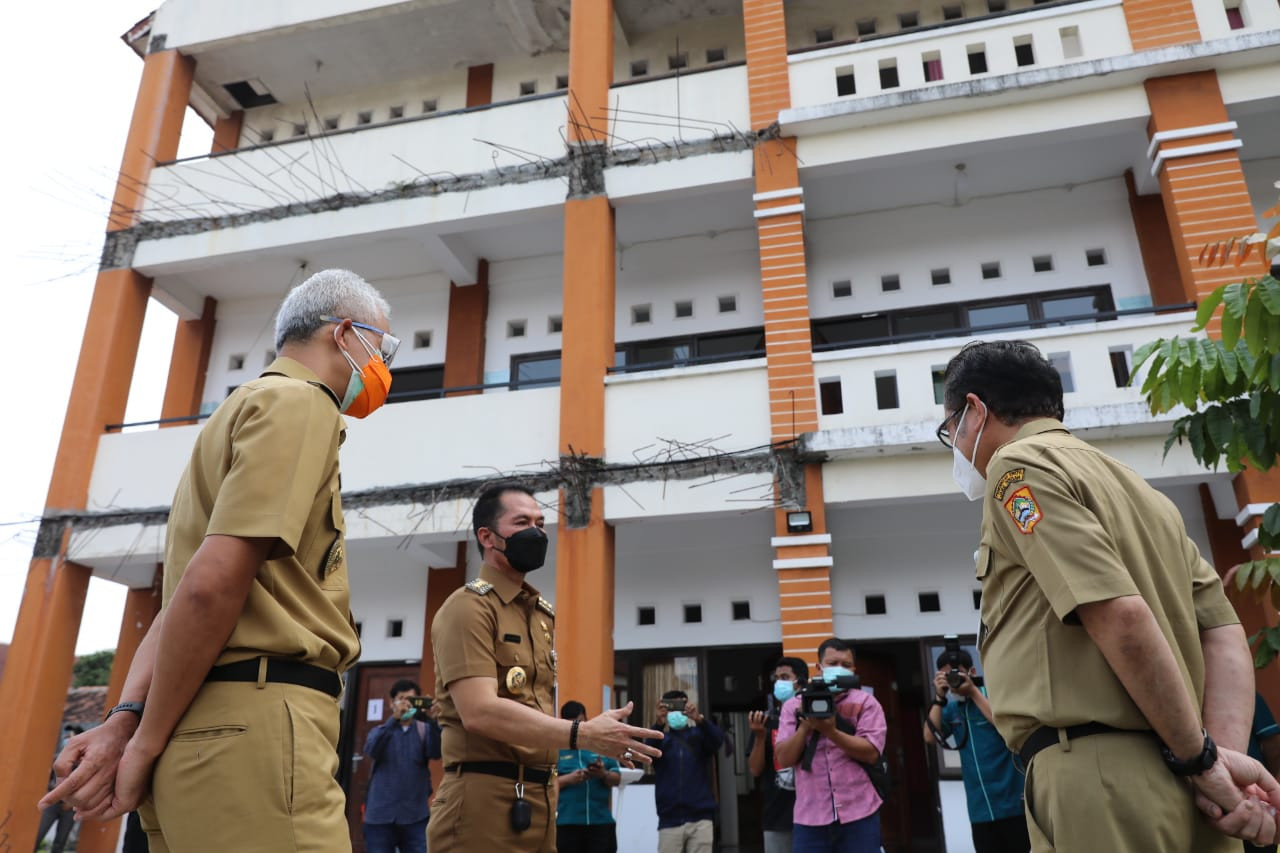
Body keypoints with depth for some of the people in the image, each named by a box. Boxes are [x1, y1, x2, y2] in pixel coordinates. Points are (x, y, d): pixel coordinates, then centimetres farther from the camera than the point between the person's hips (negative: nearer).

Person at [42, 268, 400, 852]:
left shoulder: (249, 404, 24)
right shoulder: (300, 400, -7)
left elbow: (188, 592, 14)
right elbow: (213, 583, -19)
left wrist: (127, 716, 1)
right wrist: (148, 741, -9)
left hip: (202, 732, 10)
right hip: (254, 721, -10)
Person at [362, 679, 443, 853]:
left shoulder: (424, 730, 9)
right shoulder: (380, 731, 11)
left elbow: (436, 753, -9)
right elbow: (371, 751, -10)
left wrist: (433, 721, -25)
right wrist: (394, 719, -21)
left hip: (416, 816, -1)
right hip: (380, 815, 1)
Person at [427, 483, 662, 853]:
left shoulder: (544, 614, 15)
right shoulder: (468, 607, -10)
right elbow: (479, 711, -21)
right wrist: (582, 734, -25)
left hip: (540, 800, 7)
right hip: (484, 801, -7)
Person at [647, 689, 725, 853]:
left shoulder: (699, 734, 9)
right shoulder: (662, 737, 9)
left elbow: (718, 740, -11)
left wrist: (699, 719, -30)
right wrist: (659, 723, -31)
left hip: (701, 818, 0)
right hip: (670, 819, 0)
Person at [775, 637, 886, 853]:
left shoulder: (865, 702, 3)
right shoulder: (794, 706, 8)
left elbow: (871, 753, -8)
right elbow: (784, 758, 2)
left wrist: (830, 731, -17)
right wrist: (806, 725, -11)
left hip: (859, 815, -1)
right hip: (810, 818, 1)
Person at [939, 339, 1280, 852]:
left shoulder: (1018, 464, -6)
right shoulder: (1130, 484, 21)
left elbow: (1120, 615, -18)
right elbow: (1223, 630, 11)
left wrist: (1203, 759, -9)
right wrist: (1225, 751, -1)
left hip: (1103, 776, -8)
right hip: (1179, 785, 8)